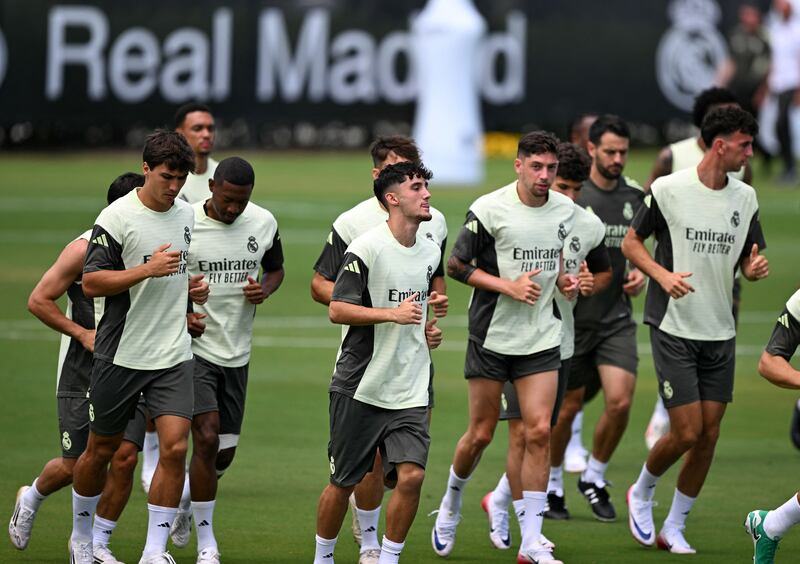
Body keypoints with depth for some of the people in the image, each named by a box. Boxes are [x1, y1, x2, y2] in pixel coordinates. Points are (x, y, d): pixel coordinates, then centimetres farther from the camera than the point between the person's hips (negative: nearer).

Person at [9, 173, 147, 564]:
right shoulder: (85, 248, -11)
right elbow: (38, 301, -7)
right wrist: (83, 334, -15)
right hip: (82, 371, -4)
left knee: (125, 455, -11)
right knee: (75, 465, 2)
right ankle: (30, 499, 36)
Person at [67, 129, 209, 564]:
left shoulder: (187, 215, 8)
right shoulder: (117, 217, -12)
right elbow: (91, 283, -15)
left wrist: (193, 286, 7)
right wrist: (147, 270, -24)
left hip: (174, 356, 4)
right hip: (120, 356, -4)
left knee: (174, 447, -11)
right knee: (101, 450, 9)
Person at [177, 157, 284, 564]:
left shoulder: (263, 223, 0)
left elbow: (276, 268, 17)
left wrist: (265, 289, -6)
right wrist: (181, 314, -18)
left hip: (237, 352, 5)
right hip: (194, 346, -5)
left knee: (225, 452, 9)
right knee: (207, 438, -17)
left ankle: (187, 497, 41)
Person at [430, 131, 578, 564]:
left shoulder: (564, 210, 4)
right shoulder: (489, 209, -12)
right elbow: (456, 265, -8)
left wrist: (564, 281, 2)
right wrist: (509, 286, -18)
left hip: (541, 338, 3)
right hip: (491, 336, -3)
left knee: (539, 431, -6)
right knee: (481, 433, 4)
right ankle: (451, 503, 34)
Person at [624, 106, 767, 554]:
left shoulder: (745, 197, 6)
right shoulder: (668, 189, -9)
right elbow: (631, 242, 1)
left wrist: (755, 269, -10)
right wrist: (663, 275, -17)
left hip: (721, 332, 5)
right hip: (674, 328, -5)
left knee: (709, 434, 2)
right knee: (687, 432, -9)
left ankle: (674, 529, 16)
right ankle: (642, 493, 20)